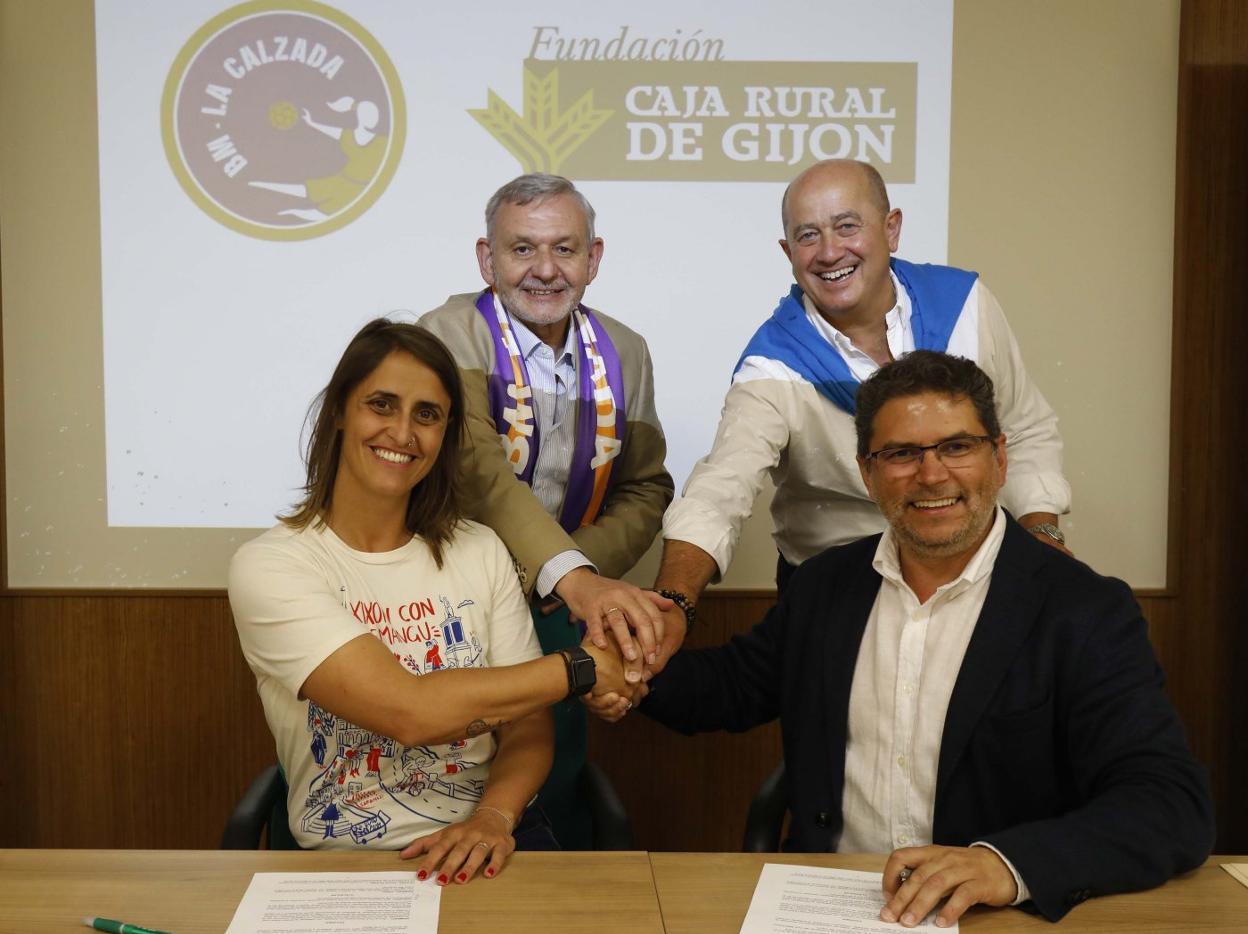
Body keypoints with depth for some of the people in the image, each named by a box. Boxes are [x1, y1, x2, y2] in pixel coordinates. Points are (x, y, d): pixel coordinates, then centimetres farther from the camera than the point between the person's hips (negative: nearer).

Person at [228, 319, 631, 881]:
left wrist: (494, 817, -16)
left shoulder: (479, 551, 6)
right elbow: (408, 711, -19)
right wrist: (583, 667, -13)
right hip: (345, 856, -1)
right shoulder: (269, 567, -8)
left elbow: (527, 729, 5)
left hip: (482, 845, 2)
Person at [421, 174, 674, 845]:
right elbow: (477, 468, -30)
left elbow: (646, 487, 8)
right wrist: (570, 576, -44)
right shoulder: (451, 336, -14)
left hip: (559, 614, 4)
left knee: (554, 801, 13)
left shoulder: (624, 354, 4)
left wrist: (588, 567, -12)